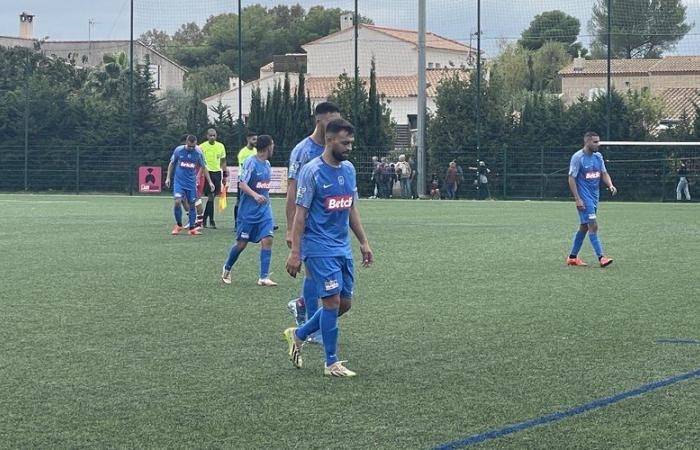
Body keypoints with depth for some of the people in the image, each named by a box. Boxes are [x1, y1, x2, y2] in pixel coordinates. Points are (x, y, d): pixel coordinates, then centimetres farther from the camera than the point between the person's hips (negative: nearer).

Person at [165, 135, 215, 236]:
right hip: (179, 181, -1)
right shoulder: (178, 150, -7)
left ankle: (192, 228, 10)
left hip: (191, 183, 1)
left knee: (192, 204, 2)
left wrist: (210, 182, 3)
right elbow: (172, 164, 7)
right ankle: (179, 225, 4)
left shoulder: (198, 153, -5)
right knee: (177, 202, -16)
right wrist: (168, 178, 5)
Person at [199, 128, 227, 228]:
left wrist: (225, 176, 11)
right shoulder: (202, 147, -5)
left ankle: (204, 219, 18)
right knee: (211, 196, -10)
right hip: (207, 172, -4)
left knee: (213, 196, 5)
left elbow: (223, 161, 14)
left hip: (217, 172, 4)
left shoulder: (221, 146, 6)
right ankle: (211, 220, -6)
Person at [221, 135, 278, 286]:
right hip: (248, 210, -6)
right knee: (242, 243, 4)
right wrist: (255, 195, -31)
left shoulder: (267, 164, 11)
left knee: (267, 239, -9)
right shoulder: (250, 162, -13)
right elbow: (242, 183, -19)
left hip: (264, 209, 6)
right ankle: (227, 269, 28)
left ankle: (264, 277, -7)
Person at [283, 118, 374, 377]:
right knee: (332, 301, -10)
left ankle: (298, 335, 25)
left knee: (344, 303, 8)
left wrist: (364, 242, 16)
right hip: (319, 247, -8)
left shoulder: (349, 169, 10)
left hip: (342, 247, 8)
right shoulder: (312, 171, -12)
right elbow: (300, 213, -12)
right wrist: (295, 252, -16)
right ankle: (331, 363, 2)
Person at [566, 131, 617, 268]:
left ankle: (572, 257, 20)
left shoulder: (598, 156, 9)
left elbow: (604, 173, 13)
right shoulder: (578, 157, -12)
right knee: (593, 226, -13)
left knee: (584, 227, 12)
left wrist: (610, 185, -9)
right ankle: (601, 257, -14)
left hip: (595, 197, 8)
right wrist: (577, 199, -17)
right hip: (584, 198, -8)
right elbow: (571, 179, -12)